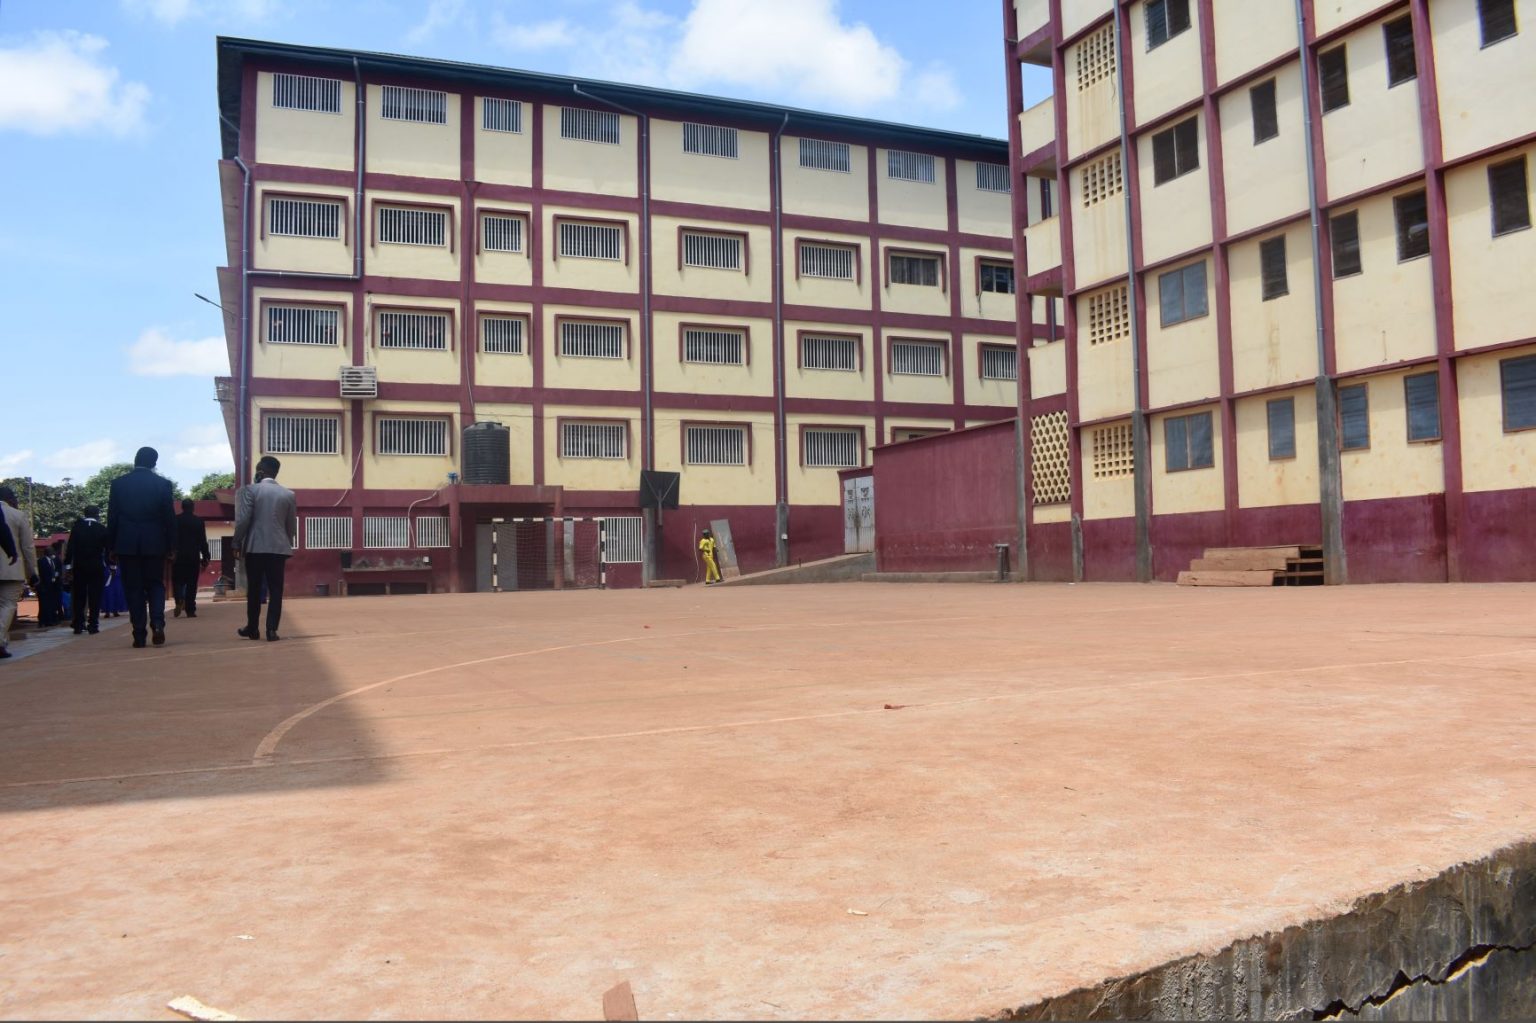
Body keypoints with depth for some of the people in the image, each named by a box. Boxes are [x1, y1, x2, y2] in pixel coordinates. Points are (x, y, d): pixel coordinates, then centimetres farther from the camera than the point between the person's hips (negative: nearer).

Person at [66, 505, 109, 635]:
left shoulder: (76, 527, 0)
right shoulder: (102, 529, -3)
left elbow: (70, 548, -2)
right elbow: (108, 548, -1)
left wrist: (68, 564, 2)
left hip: (79, 567, 2)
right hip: (97, 567, -2)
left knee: (78, 597, 8)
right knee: (95, 597, 0)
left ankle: (78, 625, 7)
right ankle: (93, 625, -3)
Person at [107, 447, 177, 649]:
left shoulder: (119, 483, 1)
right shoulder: (162, 483, -2)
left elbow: (112, 517, 2)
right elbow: (170, 517, -2)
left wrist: (111, 546, 8)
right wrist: (171, 545, 5)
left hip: (126, 544, 0)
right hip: (154, 543, 0)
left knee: (133, 589, 5)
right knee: (155, 585, 10)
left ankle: (139, 634, 2)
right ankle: (157, 624, -10)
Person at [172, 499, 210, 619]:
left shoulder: (175, 520, 2)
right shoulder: (199, 521, 0)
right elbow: (203, 541, 0)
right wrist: (206, 557, 5)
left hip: (178, 556, 0)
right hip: (194, 556, 0)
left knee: (178, 581, 9)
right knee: (191, 583, 2)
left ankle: (179, 601, -18)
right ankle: (190, 610, -2)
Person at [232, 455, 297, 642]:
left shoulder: (251, 490, -4)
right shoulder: (288, 494, 5)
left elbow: (243, 520, -8)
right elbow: (292, 525, 8)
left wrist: (237, 543, 2)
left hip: (255, 547, -2)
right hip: (279, 548, 2)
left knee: (254, 589, 9)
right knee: (275, 590, 1)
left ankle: (253, 628, 17)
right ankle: (271, 630, -5)